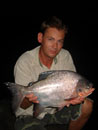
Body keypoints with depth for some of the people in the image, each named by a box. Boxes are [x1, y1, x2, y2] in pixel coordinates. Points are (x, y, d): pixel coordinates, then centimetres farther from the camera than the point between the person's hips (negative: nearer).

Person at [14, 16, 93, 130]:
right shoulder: (24, 62, -21)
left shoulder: (65, 56, -8)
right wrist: (29, 99, -43)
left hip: (57, 107, 5)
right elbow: (23, 105, -18)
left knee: (86, 105, -15)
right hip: (31, 113, -4)